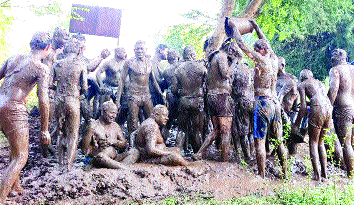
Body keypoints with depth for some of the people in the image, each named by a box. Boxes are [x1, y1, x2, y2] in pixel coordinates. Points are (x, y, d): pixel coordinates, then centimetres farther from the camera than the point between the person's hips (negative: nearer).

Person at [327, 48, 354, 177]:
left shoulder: (335, 70, -4)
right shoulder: (354, 69, 15)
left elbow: (333, 89, -19)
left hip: (343, 109, -7)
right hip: (355, 108, 7)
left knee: (346, 144, -3)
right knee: (353, 143, 14)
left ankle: (351, 175, -2)